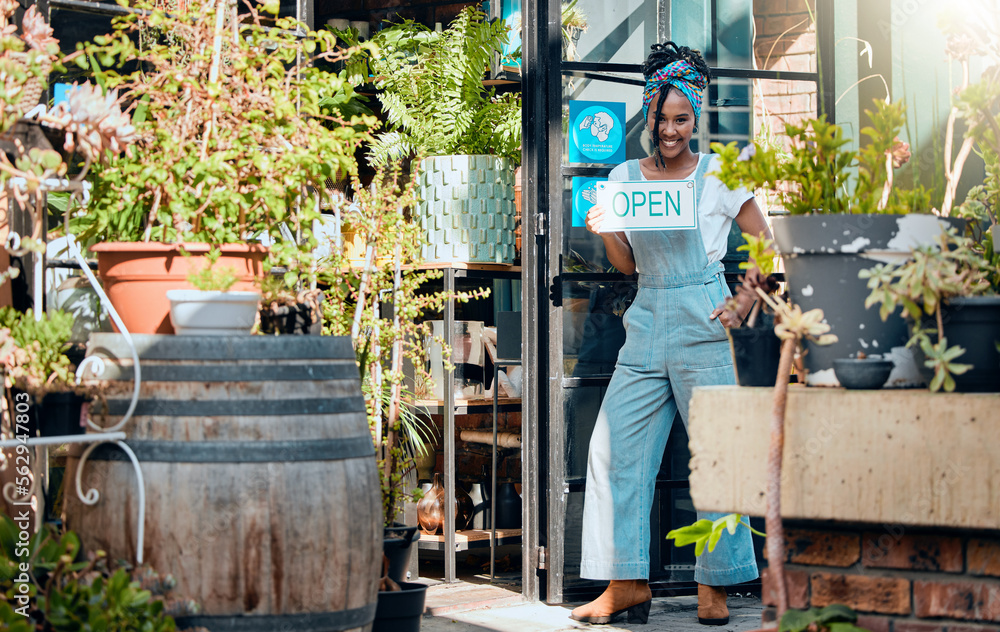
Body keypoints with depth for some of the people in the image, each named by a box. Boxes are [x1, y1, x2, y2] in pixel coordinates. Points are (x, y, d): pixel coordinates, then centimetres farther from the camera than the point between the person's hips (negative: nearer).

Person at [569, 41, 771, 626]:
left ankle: (715, 588, 2)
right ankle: (628, 583, 4)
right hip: (647, 321, 4)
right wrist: (606, 231, -6)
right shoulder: (625, 177, 10)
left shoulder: (719, 176, -1)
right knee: (616, 446, -2)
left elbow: (766, 245, 3)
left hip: (702, 325, -4)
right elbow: (627, 264, 13)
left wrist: (746, 303, -8)